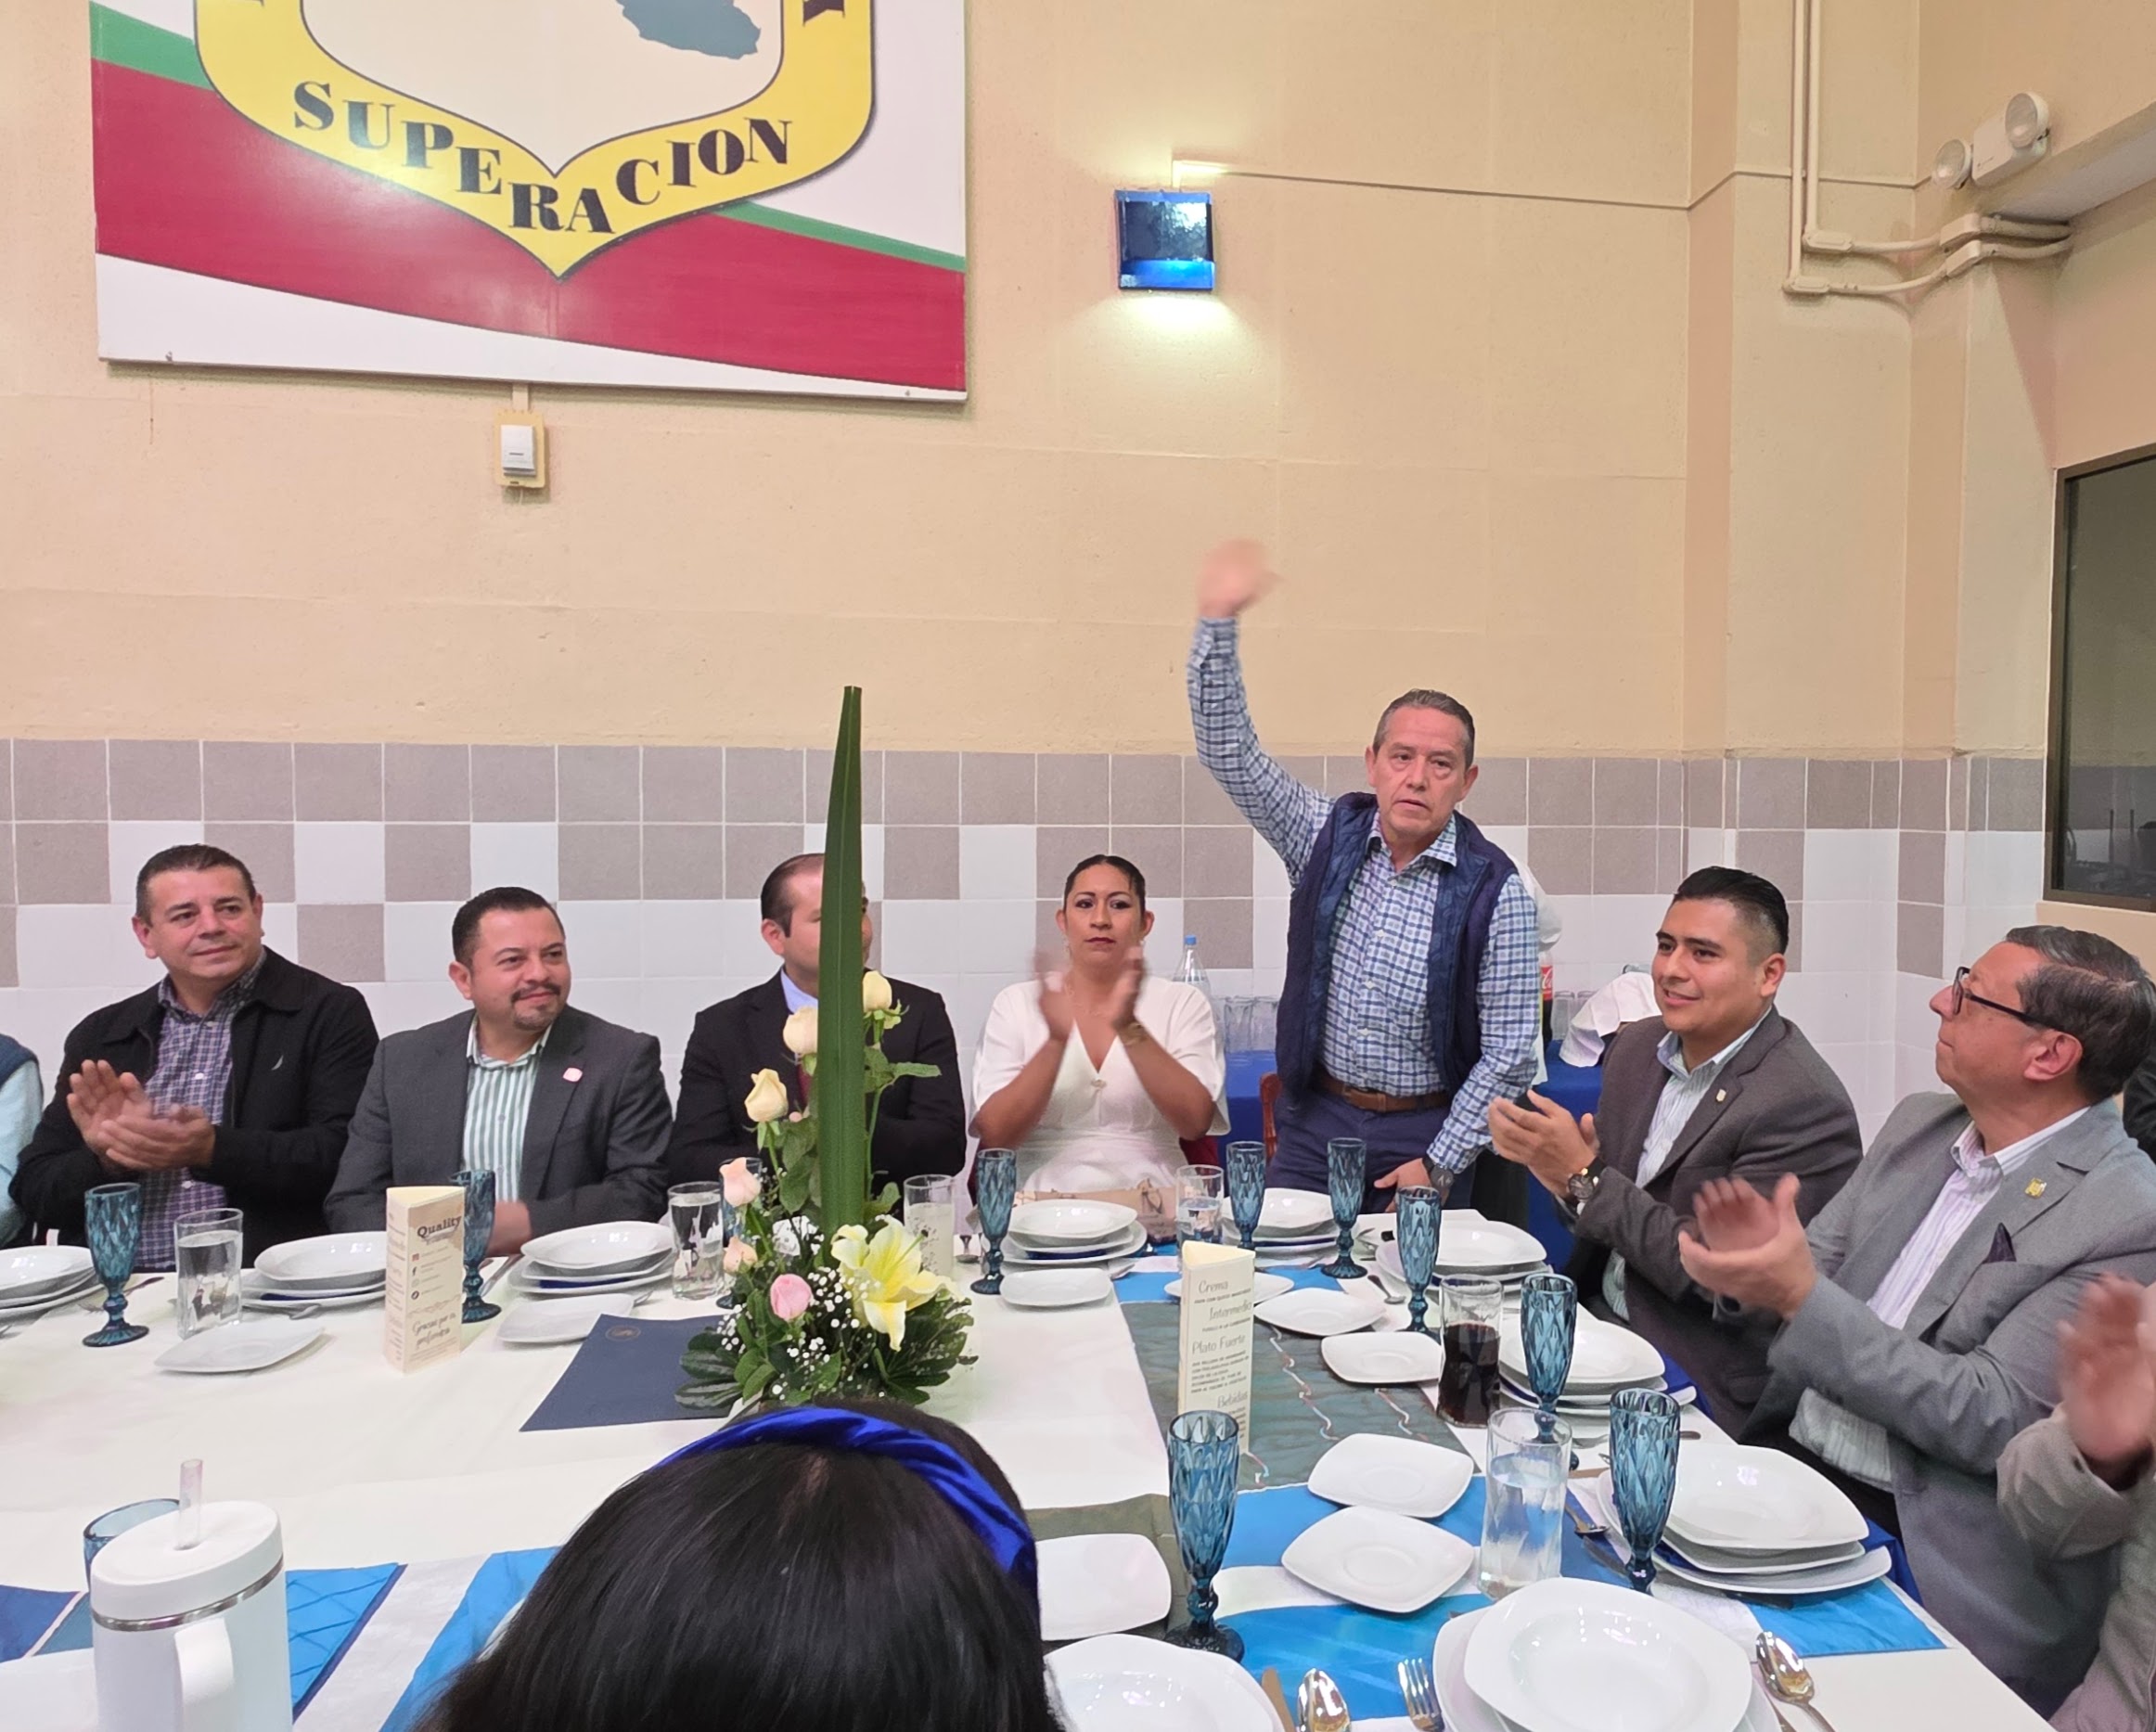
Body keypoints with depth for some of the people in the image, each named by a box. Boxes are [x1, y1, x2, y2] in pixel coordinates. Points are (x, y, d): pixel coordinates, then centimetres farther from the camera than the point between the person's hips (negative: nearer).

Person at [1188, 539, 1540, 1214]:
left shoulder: (1495, 892, -12)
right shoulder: (1329, 837, -3)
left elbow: (1509, 1052, -10)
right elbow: (1229, 753, -9)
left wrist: (1438, 1164, -12)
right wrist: (1217, 622, -17)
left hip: (1428, 1135, -2)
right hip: (1314, 1119, 2)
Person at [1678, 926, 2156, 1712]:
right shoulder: (1918, 1125, 6)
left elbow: (1987, 1420, -19)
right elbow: (1820, 1265, 9)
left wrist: (1801, 1296, -28)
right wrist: (1764, 1259, -14)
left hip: (1928, 1554, -6)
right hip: (1790, 1471, 6)